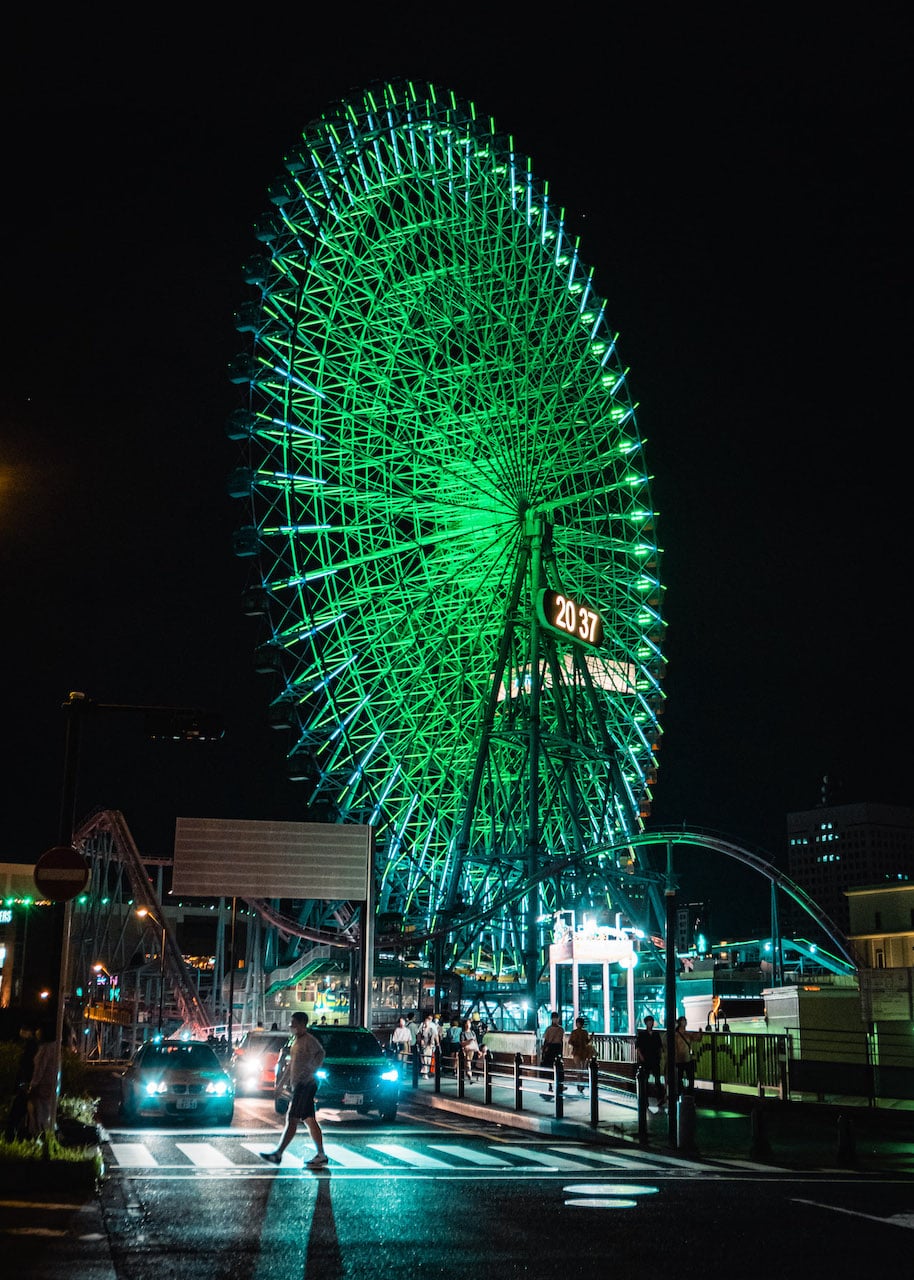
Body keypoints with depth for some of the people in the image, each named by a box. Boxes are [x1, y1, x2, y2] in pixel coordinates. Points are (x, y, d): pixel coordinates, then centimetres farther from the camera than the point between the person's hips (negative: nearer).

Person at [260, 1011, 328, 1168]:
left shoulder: (309, 1040, -12)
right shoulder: (296, 1041, 18)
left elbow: (320, 1054, -25)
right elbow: (291, 1064, 26)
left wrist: (309, 1072, -26)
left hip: (305, 1085, -10)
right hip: (298, 1086, 10)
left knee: (292, 1119, -9)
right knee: (310, 1120, 10)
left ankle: (278, 1154, -10)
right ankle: (321, 1155, 12)